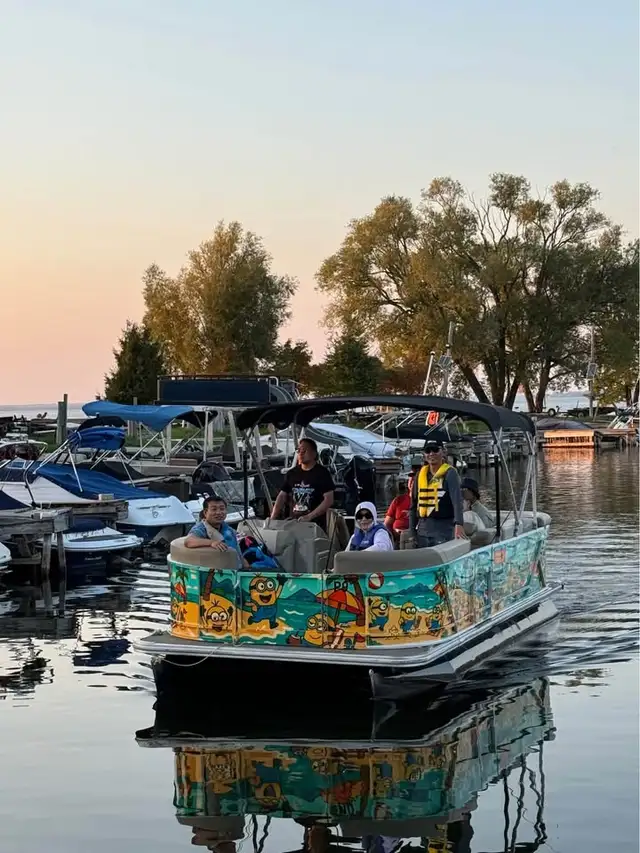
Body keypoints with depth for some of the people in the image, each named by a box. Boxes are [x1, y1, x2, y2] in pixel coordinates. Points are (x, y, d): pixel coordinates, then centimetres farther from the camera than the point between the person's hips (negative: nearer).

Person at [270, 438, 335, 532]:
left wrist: (309, 517, -18)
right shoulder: (292, 474, 14)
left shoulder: (322, 473, -1)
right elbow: (282, 496, 13)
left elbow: (329, 500, -9)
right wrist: (272, 519, 0)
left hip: (315, 525, -4)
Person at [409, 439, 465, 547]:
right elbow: (414, 505, 17)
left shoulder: (449, 473, -5)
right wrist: (411, 530, 13)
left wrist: (458, 525, -33)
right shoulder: (420, 475, 11)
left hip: (444, 530, -6)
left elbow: (457, 500, -19)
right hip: (422, 529, 6)